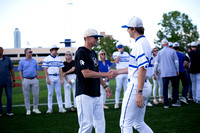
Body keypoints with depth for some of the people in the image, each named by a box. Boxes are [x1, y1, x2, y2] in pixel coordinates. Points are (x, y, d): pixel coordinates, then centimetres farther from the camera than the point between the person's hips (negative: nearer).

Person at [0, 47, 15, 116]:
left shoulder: (7, 59, 4)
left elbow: (11, 70, 6)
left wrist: (13, 80, 1)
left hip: (8, 82, 0)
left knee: (9, 96, 0)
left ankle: (9, 111, 12)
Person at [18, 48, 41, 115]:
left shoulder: (34, 61, 10)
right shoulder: (22, 61, 2)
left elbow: (37, 70, 14)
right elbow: (20, 71, 1)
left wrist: (37, 79, 5)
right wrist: (22, 81, -8)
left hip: (34, 80, 3)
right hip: (26, 80, -2)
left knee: (36, 95, 2)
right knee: (26, 96, 3)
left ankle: (35, 108, 16)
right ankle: (28, 110, 11)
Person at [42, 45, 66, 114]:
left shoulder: (59, 59, 10)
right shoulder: (47, 59, 1)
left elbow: (60, 69, 7)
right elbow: (45, 69, -4)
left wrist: (62, 79, -1)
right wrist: (47, 79, -13)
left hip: (57, 77, 3)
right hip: (50, 77, -3)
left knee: (58, 93, 3)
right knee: (50, 93, 1)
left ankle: (61, 108, 4)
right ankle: (50, 108, 5)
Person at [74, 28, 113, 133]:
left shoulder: (93, 53, 17)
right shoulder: (81, 53, -12)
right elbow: (86, 73, -21)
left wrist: (105, 86, 19)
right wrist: (106, 74, -18)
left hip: (96, 95, 9)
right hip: (85, 95, -9)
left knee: (100, 124, 10)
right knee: (87, 124, -10)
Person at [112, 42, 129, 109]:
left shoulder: (127, 54, 15)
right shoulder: (115, 53, 1)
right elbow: (116, 61, -16)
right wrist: (119, 52, -13)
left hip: (127, 73, 4)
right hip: (119, 73, -4)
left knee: (126, 88, 5)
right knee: (118, 88, -5)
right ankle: (117, 103, 0)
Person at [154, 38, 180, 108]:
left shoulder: (159, 52, 4)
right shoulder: (172, 51, -1)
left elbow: (156, 62, 7)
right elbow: (176, 61, 0)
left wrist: (156, 70, 22)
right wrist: (177, 70, 11)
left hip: (164, 73, 2)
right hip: (173, 72, -1)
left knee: (165, 88, 4)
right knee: (175, 87, 10)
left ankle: (166, 104, 2)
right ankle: (174, 102, 6)